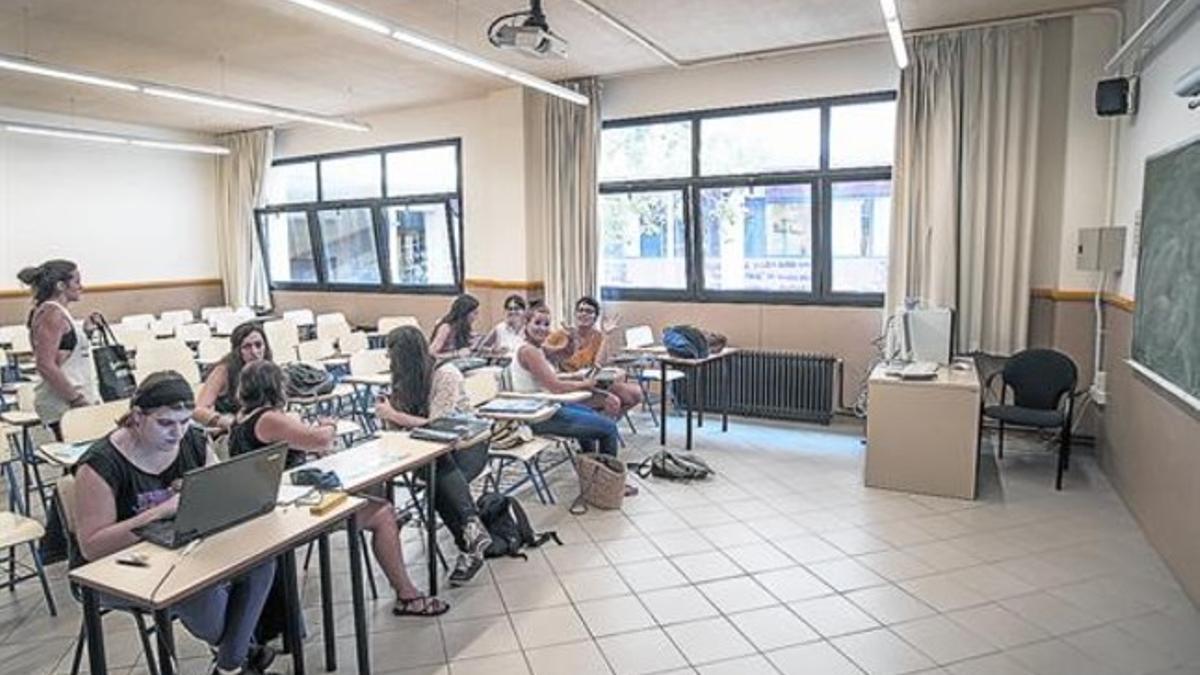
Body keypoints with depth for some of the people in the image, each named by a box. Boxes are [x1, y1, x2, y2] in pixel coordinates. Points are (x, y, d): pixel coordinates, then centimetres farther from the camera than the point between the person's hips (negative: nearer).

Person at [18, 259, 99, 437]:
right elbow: (45, 365, -18)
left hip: (72, 400, 9)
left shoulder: (58, 312, 17)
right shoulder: (52, 313, -11)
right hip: (64, 404, -9)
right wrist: (77, 399, -18)